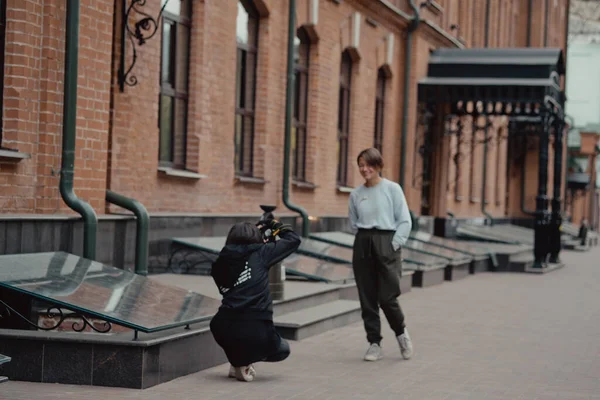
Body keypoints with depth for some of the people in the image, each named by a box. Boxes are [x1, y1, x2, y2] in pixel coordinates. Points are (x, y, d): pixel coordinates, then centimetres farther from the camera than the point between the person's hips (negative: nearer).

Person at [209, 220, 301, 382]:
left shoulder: (220, 263, 10)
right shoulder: (259, 253, 2)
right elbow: (293, 240, 11)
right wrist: (276, 225, 29)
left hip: (223, 331, 4)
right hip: (256, 331, -4)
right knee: (283, 349, 28)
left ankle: (237, 360, 21)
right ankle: (244, 361, 1)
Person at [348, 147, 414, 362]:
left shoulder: (392, 189, -2)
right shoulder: (356, 194, 8)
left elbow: (405, 221, -3)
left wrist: (394, 244, -9)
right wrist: (364, 240, 7)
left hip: (386, 244, -4)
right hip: (363, 245, 4)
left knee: (387, 297, -7)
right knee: (367, 298, 3)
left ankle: (401, 332, 20)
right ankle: (374, 343, 12)